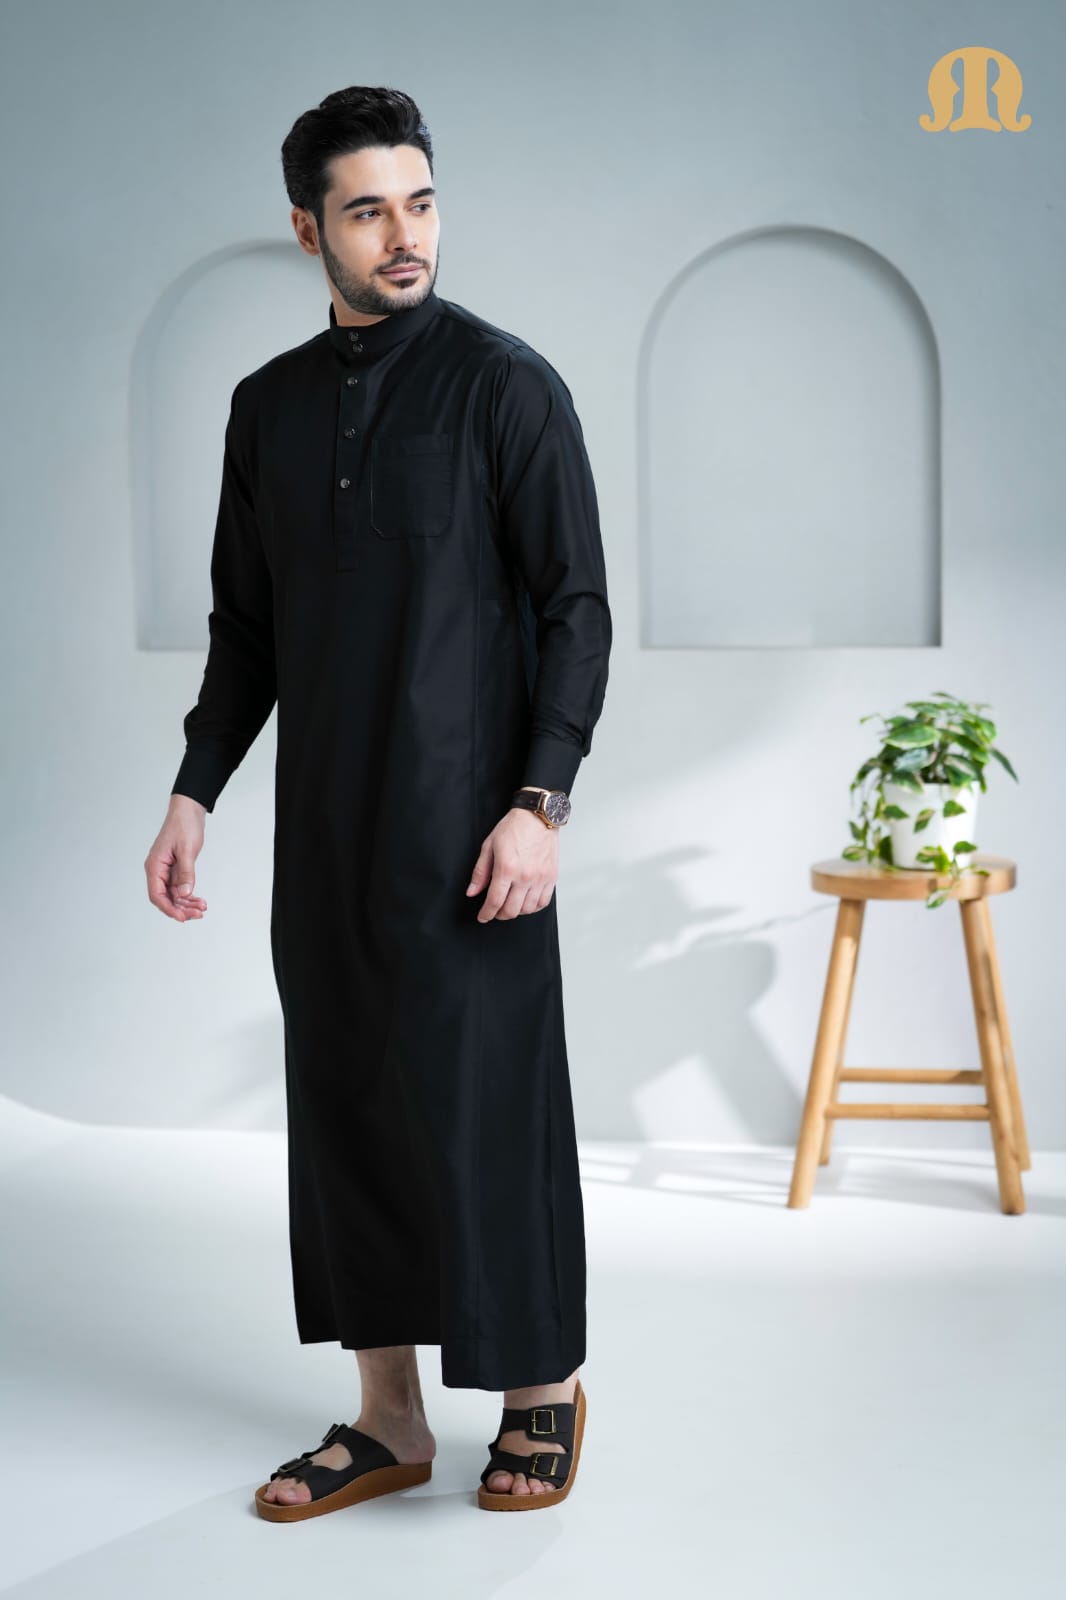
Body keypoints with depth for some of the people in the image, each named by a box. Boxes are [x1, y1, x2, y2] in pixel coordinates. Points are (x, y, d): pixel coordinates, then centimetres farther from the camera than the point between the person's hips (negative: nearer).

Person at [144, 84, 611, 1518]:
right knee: (344, 1110, 8)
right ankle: (389, 1419, 19)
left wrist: (540, 805, -15)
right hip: (324, 834, 5)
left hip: (466, 831, -5)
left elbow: (576, 609, -7)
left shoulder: (505, 384, -5)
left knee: (484, 1104, -2)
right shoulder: (270, 404, 11)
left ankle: (544, 1388, 18)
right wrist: (196, 792, 9)